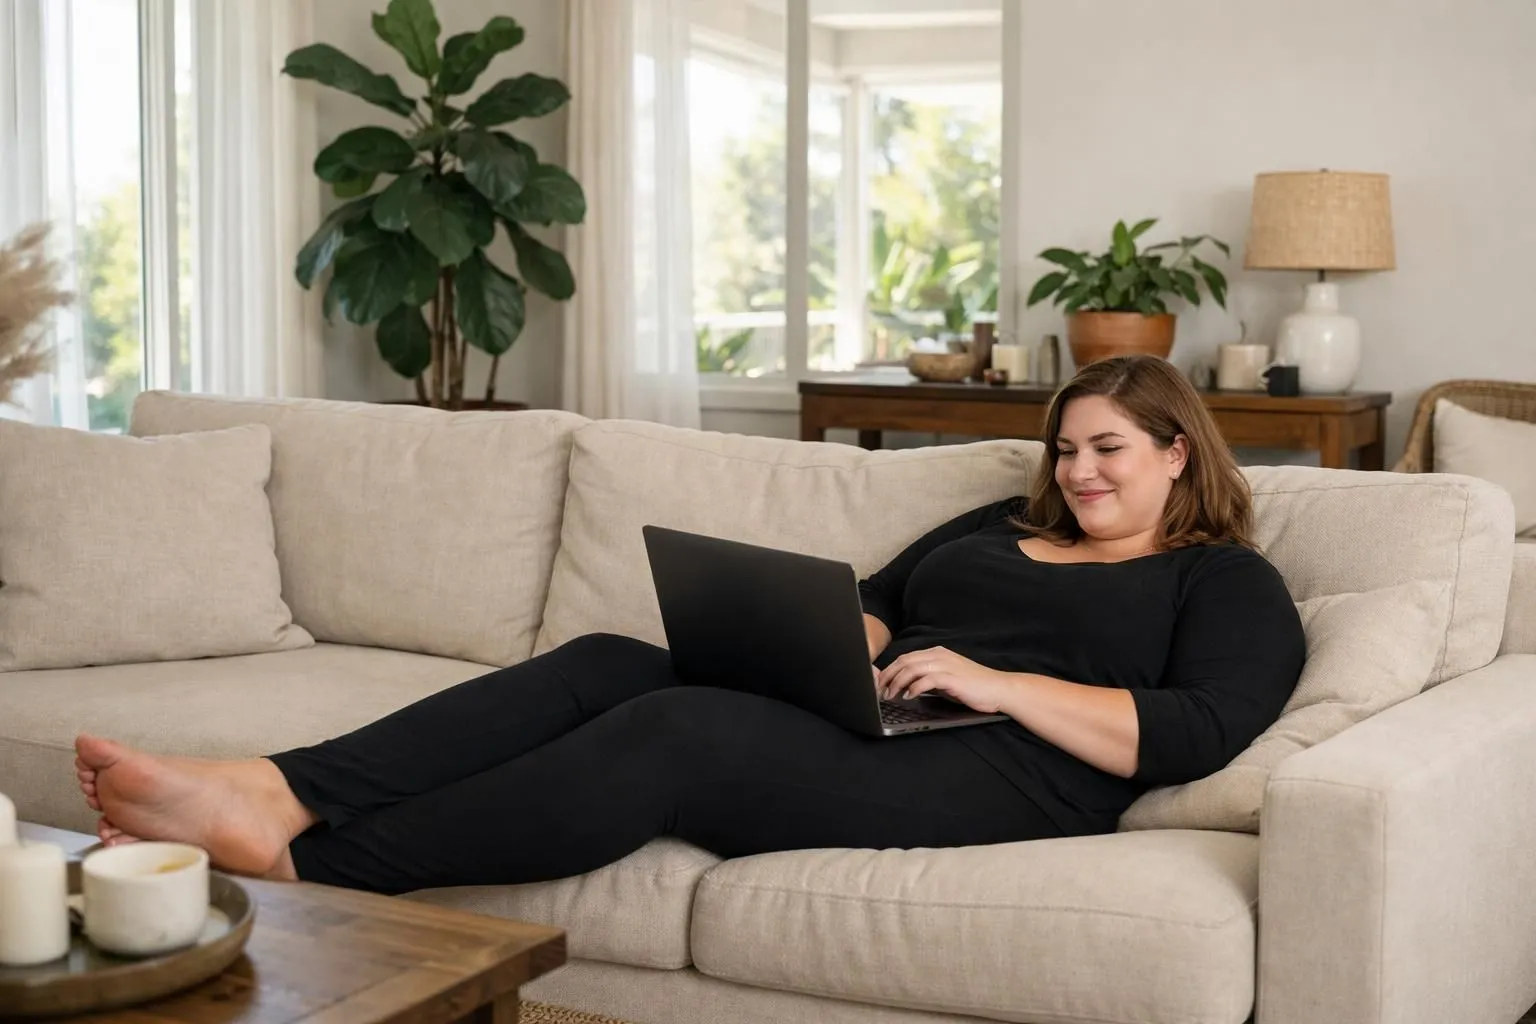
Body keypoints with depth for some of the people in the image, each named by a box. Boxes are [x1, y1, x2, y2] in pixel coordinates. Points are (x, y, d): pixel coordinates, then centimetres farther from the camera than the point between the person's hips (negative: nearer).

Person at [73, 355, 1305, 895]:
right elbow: (874, 607, 24)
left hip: (1005, 773, -7)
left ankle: (305, 862, -34)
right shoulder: (997, 530, 31)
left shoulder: (1230, 584, 11)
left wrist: (998, 680, -13)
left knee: (673, 728, -28)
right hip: (857, 727, 7)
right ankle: (275, 791, -29)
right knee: (608, 664, -17)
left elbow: (1194, 735, -7)